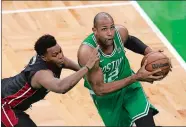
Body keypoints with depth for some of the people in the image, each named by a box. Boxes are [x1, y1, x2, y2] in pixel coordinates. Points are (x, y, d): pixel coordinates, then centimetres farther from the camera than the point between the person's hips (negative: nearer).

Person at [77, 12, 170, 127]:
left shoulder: (121, 32, -22)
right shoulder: (87, 52, -36)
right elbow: (99, 89, -33)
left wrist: (150, 53, -14)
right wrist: (136, 77, -37)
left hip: (127, 81, 3)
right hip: (104, 94, -2)